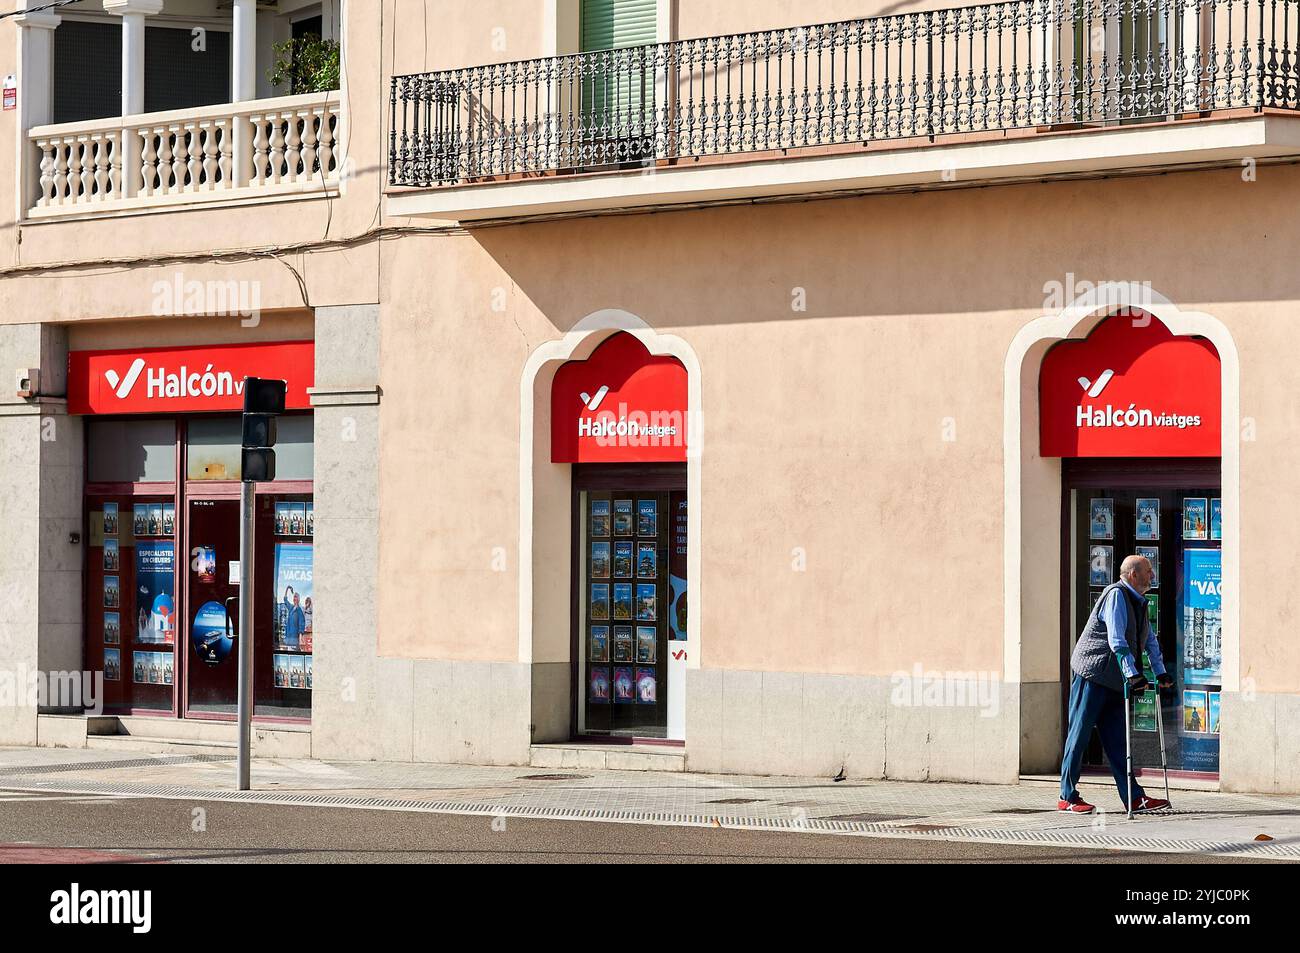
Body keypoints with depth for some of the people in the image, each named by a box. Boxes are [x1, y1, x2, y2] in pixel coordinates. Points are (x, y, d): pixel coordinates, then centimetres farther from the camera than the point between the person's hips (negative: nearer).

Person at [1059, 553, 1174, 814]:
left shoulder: (1139, 602, 14)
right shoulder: (1116, 595, -14)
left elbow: (1149, 640, 24)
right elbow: (1117, 640, -23)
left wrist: (1160, 673, 15)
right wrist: (1133, 675, -28)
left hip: (1114, 682, 9)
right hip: (1091, 675, -9)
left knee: (1117, 741, 5)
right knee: (1079, 735, -2)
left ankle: (1134, 798, 2)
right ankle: (1068, 798, 3)